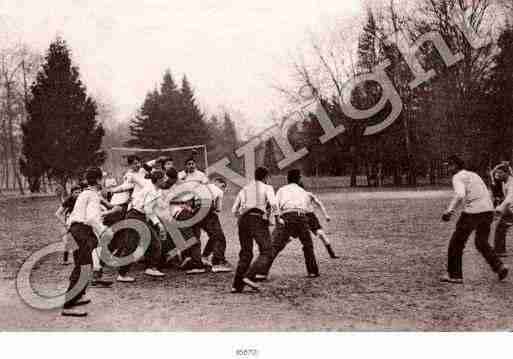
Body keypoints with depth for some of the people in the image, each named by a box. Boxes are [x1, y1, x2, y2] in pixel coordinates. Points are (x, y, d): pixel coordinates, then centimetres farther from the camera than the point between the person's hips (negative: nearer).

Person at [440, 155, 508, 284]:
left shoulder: (458, 177, -2)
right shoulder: (474, 175, 23)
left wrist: (449, 211, -18)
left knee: (456, 243, 7)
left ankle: (454, 275, 10)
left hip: (473, 212, -7)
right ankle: (499, 267, 8)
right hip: (488, 210, 8)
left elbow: (460, 195, -21)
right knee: (482, 243, 24)